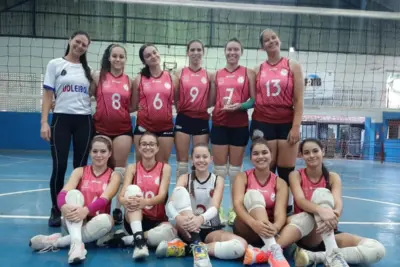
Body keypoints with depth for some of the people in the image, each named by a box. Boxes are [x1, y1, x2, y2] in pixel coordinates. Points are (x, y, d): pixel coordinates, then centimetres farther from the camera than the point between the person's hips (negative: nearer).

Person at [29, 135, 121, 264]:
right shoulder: (80, 171, 3)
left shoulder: (114, 175, 0)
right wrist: (64, 206, -39)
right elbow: (63, 193, -15)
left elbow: (104, 199, -19)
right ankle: (76, 243, -46)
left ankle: (55, 242, -29)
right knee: (74, 193, -27)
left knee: (106, 219, -36)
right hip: (74, 222, 1)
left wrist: (86, 210, -41)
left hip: (95, 222, 0)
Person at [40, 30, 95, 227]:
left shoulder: (87, 69, 13)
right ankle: (56, 211, 10)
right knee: (59, 167, -5)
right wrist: (44, 122, -8)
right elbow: (48, 95, 0)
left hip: (84, 121, 2)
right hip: (61, 119, -2)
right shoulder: (55, 64, 5)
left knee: (81, 166, 3)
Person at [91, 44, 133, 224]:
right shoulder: (98, 76, 1)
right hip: (101, 128, -1)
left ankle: (118, 208, 15)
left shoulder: (129, 81, 6)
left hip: (123, 129, 1)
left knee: (120, 169, 5)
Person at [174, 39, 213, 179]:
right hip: (183, 119, -1)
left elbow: (211, 100, 7)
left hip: (202, 120, 1)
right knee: (182, 160, 4)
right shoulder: (180, 73, 2)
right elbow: (174, 98, 4)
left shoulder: (209, 75, 4)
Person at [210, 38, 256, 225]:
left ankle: (235, 209, 18)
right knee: (219, 168, 5)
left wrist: (241, 106, -17)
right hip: (219, 124, 1)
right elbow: (212, 100, 13)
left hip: (240, 125, -1)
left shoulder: (248, 73, 3)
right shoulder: (217, 74, 9)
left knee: (235, 168, 7)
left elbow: (254, 99, -1)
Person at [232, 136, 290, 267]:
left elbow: (280, 212, -15)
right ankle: (273, 249, -45)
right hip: (246, 230, -2)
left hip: (269, 231, 2)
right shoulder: (242, 177, 0)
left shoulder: (280, 183, 2)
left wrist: (275, 227, -40)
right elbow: (237, 204, -18)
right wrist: (254, 223, -40)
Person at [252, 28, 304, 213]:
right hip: (262, 123, 1)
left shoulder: (293, 66, 4)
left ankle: (288, 210, 11)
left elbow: (298, 100, -1)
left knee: (286, 172, 1)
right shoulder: (258, 70, 9)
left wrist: (296, 127, -9)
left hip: (287, 123, -1)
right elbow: (254, 99, 12)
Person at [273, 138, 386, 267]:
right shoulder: (296, 175, -2)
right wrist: (321, 210, -44)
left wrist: (334, 214, -42)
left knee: (377, 250, -22)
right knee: (321, 192, -29)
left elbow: (338, 204, -16)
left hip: (328, 232, 3)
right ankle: (332, 255, -44)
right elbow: (300, 200, -21)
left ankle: (315, 256, -35)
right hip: (303, 234, -3)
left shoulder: (333, 177, 3)